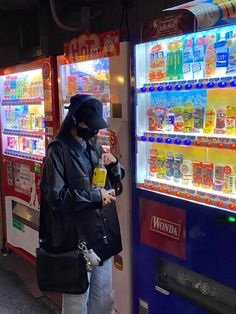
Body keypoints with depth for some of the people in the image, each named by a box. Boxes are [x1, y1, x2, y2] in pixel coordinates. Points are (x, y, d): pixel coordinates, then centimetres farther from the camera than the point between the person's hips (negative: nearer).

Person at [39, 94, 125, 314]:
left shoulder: (94, 146, 9)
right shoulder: (58, 151, -12)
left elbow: (116, 182, 17)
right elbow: (57, 197, -18)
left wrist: (113, 164, -3)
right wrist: (95, 195, -15)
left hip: (103, 234, 7)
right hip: (76, 236, -6)